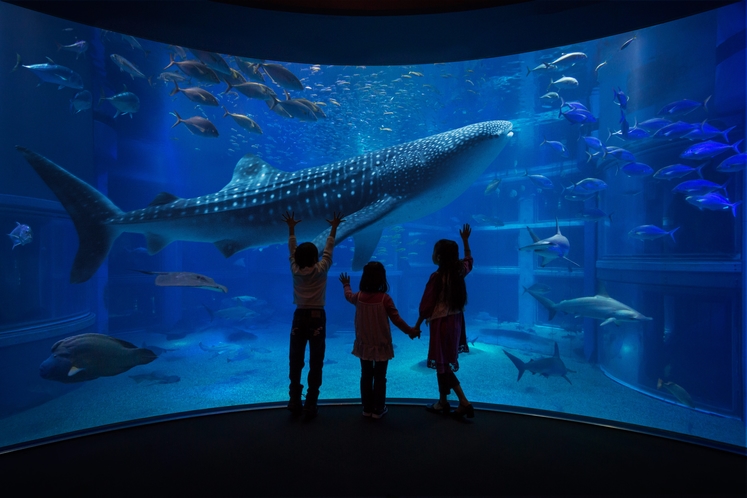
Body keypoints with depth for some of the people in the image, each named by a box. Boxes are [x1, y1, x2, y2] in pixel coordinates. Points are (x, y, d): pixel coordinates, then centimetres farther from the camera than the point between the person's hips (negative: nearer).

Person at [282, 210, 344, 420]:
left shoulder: (295, 270, -3)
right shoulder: (320, 270, -9)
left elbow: (292, 250, 12)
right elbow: (328, 249, 2)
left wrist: (291, 228, 24)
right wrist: (334, 228, 14)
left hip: (299, 318, 3)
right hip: (317, 318, -3)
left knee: (295, 362, 12)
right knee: (315, 363, 3)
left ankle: (295, 402, 18)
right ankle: (310, 406, 6)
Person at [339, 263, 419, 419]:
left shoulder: (359, 296, -6)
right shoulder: (385, 298, -17)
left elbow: (349, 296, 19)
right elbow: (396, 319, -12)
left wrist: (346, 285, 40)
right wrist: (410, 331, 3)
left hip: (364, 345, 3)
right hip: (381, 346, -3)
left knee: (366, 376, 15)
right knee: (380, 377, 9)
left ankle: (367, 408, 24)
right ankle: (378, 409, 17)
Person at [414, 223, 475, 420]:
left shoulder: (437, 276, -20)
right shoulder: (460, 270, -1)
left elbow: (427, 305, -15)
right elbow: (469, 260, 24)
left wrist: (417, 325, -4)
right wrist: (465, 240, 29)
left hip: (441, 322, -7)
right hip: (456, 319, 7)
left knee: (442, 363, 7)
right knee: (445, 362, 17)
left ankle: (464, 402, 14)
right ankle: (443, 401, 24)